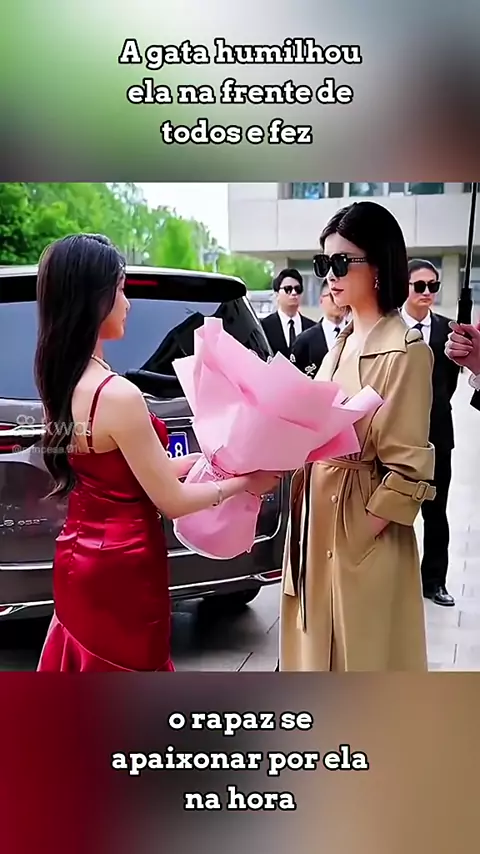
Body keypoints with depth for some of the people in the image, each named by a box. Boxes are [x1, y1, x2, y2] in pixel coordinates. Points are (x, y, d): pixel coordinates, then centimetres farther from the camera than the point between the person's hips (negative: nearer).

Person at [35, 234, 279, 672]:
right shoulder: (117, 394, -27)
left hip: (80, 559, 8)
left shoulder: (60, 381, 1)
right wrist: (244, 483, -4)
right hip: (119, 569, -8)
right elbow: (171, 500, -18)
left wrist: (204, 459, 10)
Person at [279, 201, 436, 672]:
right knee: (322, 647, 21)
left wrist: (361, 535, -18)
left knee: (360, 652, 7)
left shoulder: (403, 351, -16)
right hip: (319, 518, 8)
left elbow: (407, 467, -17)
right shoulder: (343, 342, 10)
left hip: (363, 530, -8)